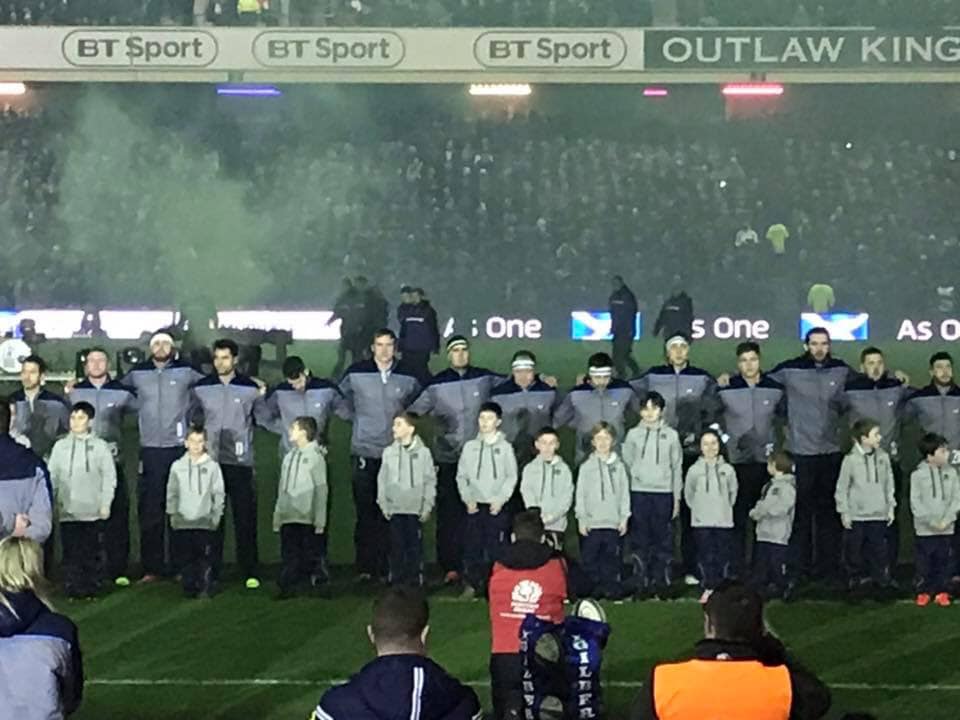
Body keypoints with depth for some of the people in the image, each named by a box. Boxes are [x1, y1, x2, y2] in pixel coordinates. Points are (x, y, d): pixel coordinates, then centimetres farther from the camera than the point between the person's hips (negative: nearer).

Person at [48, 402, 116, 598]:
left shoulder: (100, 446, 2)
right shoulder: (60, 446, 8)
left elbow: (109, 477, 2)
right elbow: (52, 477, 9)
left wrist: (106, 503, -4)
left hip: (92, 510, -1)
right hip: (67, 510, 1)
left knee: (92, 551, 2)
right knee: (70, 552, 1)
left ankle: (91, 587, 10)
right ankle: (72, 588, 8)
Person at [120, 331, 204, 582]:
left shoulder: (185, 371, 2)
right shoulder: (137, 373, 7)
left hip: (179, 448, -1)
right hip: (149, 450, 1)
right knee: (149, 512, 2)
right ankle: (151, 568, 8)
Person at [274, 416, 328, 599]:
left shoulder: (315, 456, -4)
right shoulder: (289, 457, 14)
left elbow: (321, 490, -7)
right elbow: (282, 489, 16)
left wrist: (320, 521, -12)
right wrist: (277, 516, 11)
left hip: (307, 518, -5)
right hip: (288, 517, 6)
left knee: (312, 554, 0)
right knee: (289, 556, 7)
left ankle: (320, 587, 10)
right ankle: (287, 587, 11)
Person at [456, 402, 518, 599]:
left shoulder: (505, 447, 3)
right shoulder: (470, 446, 9)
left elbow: (511, 477, 2)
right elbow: (461, 476, 9)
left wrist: (500, 500, -9)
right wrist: (468, 499, -3)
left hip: (496, 507, -2)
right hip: (474, 506, 2)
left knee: (495, 549, -5)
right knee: (471, 547, 0)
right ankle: (472, 585, 7)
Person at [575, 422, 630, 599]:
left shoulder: (619, 466, 7)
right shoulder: (587, 467, 5)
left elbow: (625, 493, 8)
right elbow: (580, 494, 4)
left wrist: (624, 517, 2)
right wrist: (581, 518, -1)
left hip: (613, 522, 0)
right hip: (592, 522, 0)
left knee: (612, 557, 1)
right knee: (590, 558, 0)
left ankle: (612, 588, 7)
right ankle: (596, 588, 8)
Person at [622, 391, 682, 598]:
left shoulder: (671, 435, 7)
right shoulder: (633, 434, 7)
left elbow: (677, 468, 8)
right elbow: (626, 464, 9)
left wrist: (677, 498, 5)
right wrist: (624, 495, 3)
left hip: (664, 493, 0)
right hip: (639, 493, 0)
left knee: (663, 541, 0)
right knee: (640, 541, 0)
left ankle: (662, 583, 5)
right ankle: (641, 584, 5)